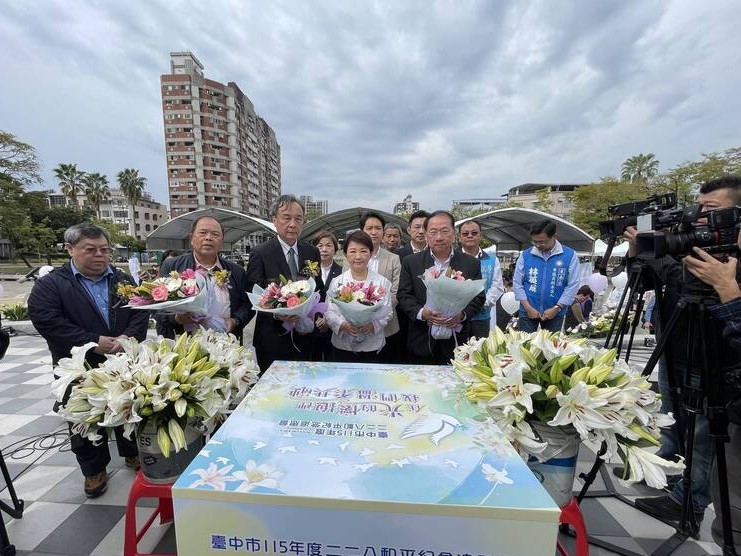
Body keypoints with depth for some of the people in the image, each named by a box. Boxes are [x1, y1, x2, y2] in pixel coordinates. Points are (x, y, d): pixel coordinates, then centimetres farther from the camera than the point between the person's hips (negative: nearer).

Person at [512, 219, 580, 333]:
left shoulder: (570, 255, -4)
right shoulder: (525, 255, -3)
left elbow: (573, 285, -5)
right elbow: (517, 282, -1)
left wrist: (556, 308, -11)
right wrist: (528, 308, -9)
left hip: (554, 313, 0)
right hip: (528, 311, 0)